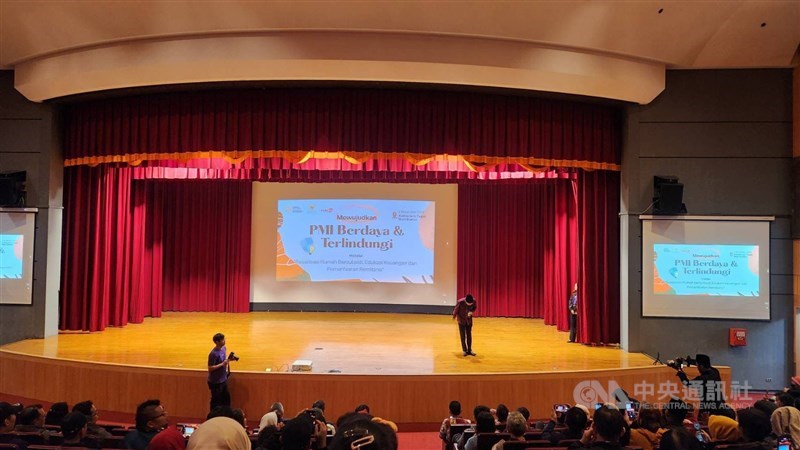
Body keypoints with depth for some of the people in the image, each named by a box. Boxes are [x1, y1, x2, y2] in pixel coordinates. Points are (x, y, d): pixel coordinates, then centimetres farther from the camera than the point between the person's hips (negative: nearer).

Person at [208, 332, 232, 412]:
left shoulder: (223, 348, 1)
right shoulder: (213, 354, -24)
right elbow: (210, 368, -23)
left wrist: (228, 359, -1)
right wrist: (222, 364, -26)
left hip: (223, 379, 8)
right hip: (215, 382, -8)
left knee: (226, 399, 18)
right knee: (216, 401, 7)